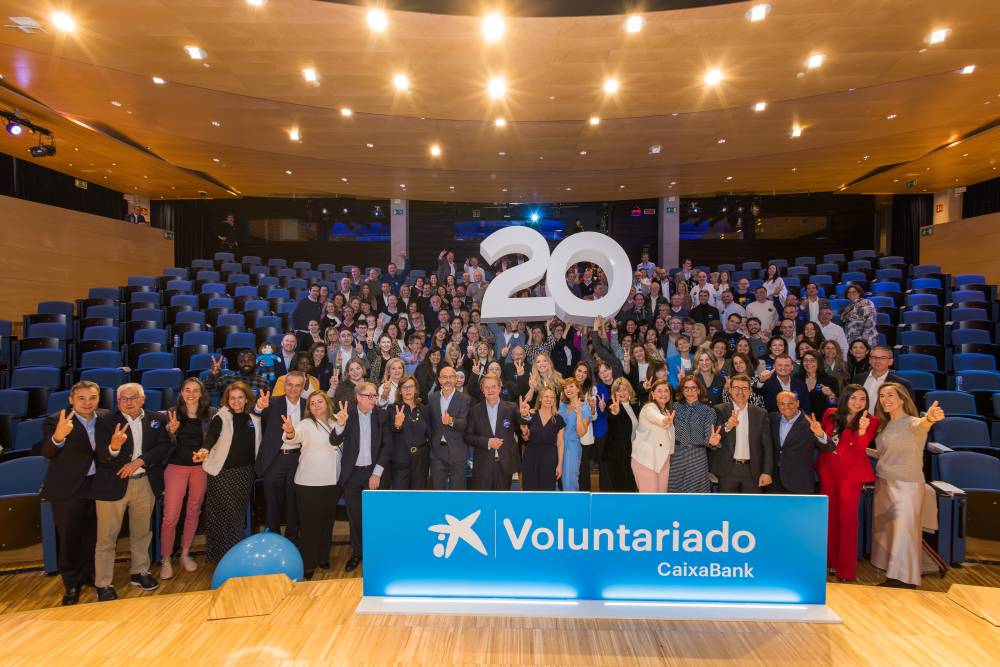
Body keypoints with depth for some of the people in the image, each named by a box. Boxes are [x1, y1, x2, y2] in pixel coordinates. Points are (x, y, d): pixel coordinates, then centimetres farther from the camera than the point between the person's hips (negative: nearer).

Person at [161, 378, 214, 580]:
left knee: (193, 512, 11)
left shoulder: (211, 413, -1)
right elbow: (166, 443, 3)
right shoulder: (173, 413, 0)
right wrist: (171, 430, -14)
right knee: (170, 516, -3)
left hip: (200, 467, 1)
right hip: (176, 466, -1)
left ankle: (185, 554, 28)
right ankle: (166, 560, 14)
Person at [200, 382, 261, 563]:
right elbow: (211, 435, -23)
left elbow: (257, 444, 12)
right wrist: (205, 450, -40)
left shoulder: (253, 419, 7)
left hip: (246, 473, 4)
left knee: (239, 514, 10)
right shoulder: (221, 417, -6)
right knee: (225, 514, -3)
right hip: (223, 472, -4)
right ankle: (223, 555, 9)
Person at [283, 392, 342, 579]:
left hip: (333, 481, 5)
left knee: (328, 520, 16)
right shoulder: (306, 424, -9)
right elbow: (297, 435, -33)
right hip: (310, 483, -5)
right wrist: (290, 433, -52)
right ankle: (307, 564, 16)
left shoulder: (335, 424, 8)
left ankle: (323, 557, 33)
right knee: (310, 523, 3)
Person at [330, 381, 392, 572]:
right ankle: (357, 552, 29)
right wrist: (340, 425, -33)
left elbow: (387, 446, -4)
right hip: (352, 473, 0)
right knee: (354, 516, 12)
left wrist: (377, 473, -9)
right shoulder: (347, 415, -6)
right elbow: (334, 442, -13)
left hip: (373, 472, 0)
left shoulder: (381, 416, -4)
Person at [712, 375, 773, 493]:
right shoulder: (720, 410, 0)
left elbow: (767, 445, 5)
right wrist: (726, 427, -27)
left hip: (753, 471, 2)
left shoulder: (761, 413, 6)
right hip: (728, 470, -1)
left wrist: (767, 472, -2)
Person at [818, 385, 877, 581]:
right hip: (828, 469, 4)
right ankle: (831, 559, 24)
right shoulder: (830, 414, 3)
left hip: (851, 472, -3)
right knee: (829, 515, 11)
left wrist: (862, 429, -36)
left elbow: (861, 447, -20)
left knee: (847, 518, -1)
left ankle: (846, 568, 8)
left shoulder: (871, 421, -5)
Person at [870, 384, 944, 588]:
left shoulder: (912, 423, -13)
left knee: (904, 531, -2)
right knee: (885, 530, 14)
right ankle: (891, 573, 26)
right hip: (883, 483, 7)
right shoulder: (885, 425, 10)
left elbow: (921, 426, -39)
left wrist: (929, 419, -61)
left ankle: (904, 579, 9)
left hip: (906, 486, -7)